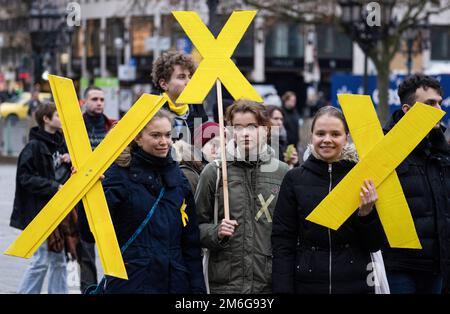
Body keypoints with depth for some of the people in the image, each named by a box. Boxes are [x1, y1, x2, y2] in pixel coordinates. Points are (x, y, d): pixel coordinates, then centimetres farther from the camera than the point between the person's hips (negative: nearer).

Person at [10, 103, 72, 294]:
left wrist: (69, 160, -2)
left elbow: (69, 172, 20)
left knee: (58, 260, 11)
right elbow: (26, 178, -17)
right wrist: (54, 187, -22)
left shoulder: (60, 142, 11)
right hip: (38, 211, -8)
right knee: (40, 261, -6)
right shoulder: (34, 146, -13)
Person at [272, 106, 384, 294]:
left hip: (356, 285, 0)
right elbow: (282, 243, -1)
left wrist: (366, 213, -16)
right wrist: (283, 289, -9)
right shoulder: (294, 179, 0)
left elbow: (375, 244, 2)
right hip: (307, 285, 0)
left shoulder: (362, 177, 0)